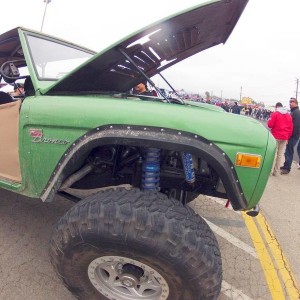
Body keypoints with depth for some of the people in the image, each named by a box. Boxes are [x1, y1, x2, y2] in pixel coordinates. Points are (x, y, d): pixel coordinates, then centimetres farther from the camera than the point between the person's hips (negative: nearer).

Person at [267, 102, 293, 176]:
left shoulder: (275, 114, -4)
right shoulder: (289, 115, 11)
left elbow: (270, 125, -11)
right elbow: (291, 128, 11)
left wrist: (269, 120, 9)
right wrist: (288, 138, 17)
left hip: (276, 136, -4)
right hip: (284, 137, 4)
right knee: (280, 154, 7)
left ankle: (271, 170, 0)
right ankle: (276, 171, 13)